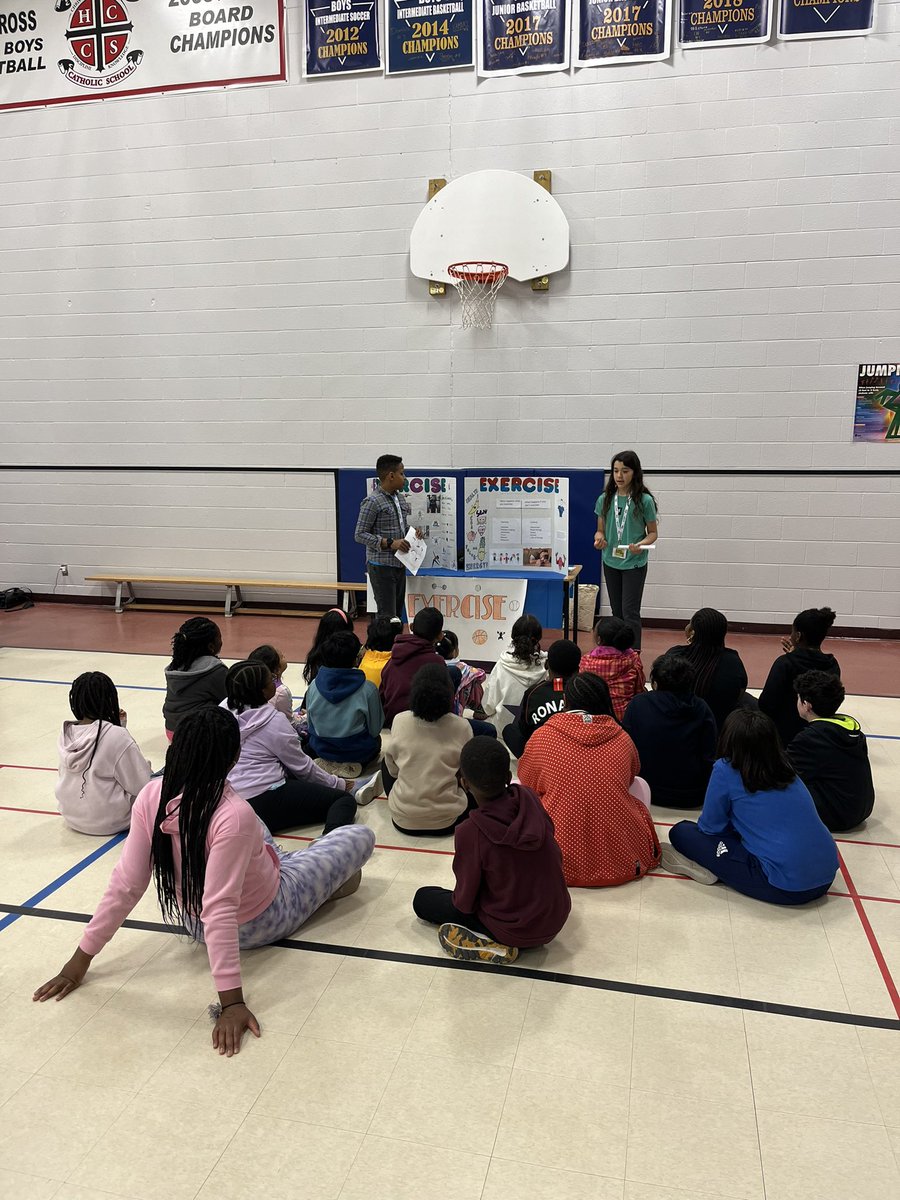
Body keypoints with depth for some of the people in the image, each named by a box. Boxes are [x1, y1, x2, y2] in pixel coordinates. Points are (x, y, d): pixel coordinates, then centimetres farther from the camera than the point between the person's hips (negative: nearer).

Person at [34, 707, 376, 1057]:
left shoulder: (151, 797, -23)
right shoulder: (234, 816, -39)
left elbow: (125, 885, -19)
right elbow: (220, 911, -39)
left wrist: (82, 957, -9)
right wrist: (231, 1002, -36)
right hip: (260, 923, -5)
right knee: (361, 835, 7)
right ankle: (329, 885, 32)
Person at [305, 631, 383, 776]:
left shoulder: (314, 686, -12)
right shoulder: (368, 690, -22)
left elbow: (311, 725, -1)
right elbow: (375, 729, -11)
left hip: (321, 750, 3)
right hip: (358, 753, -3)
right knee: (377, 739, 32)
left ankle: (329, 763, 14)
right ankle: (353, 765, 12)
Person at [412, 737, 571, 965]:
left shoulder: (469, 833, -27)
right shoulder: (529, 798, -14)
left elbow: (464, 903, -13)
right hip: (556, 920, 5)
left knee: (422, 899, 15)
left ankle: (493, 945, -1)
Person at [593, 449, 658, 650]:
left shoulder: (644, 500, -10)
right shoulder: (605, 500, 0)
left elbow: (653, 533, -2)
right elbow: (600, 529, 8)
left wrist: (641, 545, -22)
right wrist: (599, 539, -15)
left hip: (634, 564, -4)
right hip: (611, 563, 4)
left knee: (630, 613, -6)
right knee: (617, 612, 13)